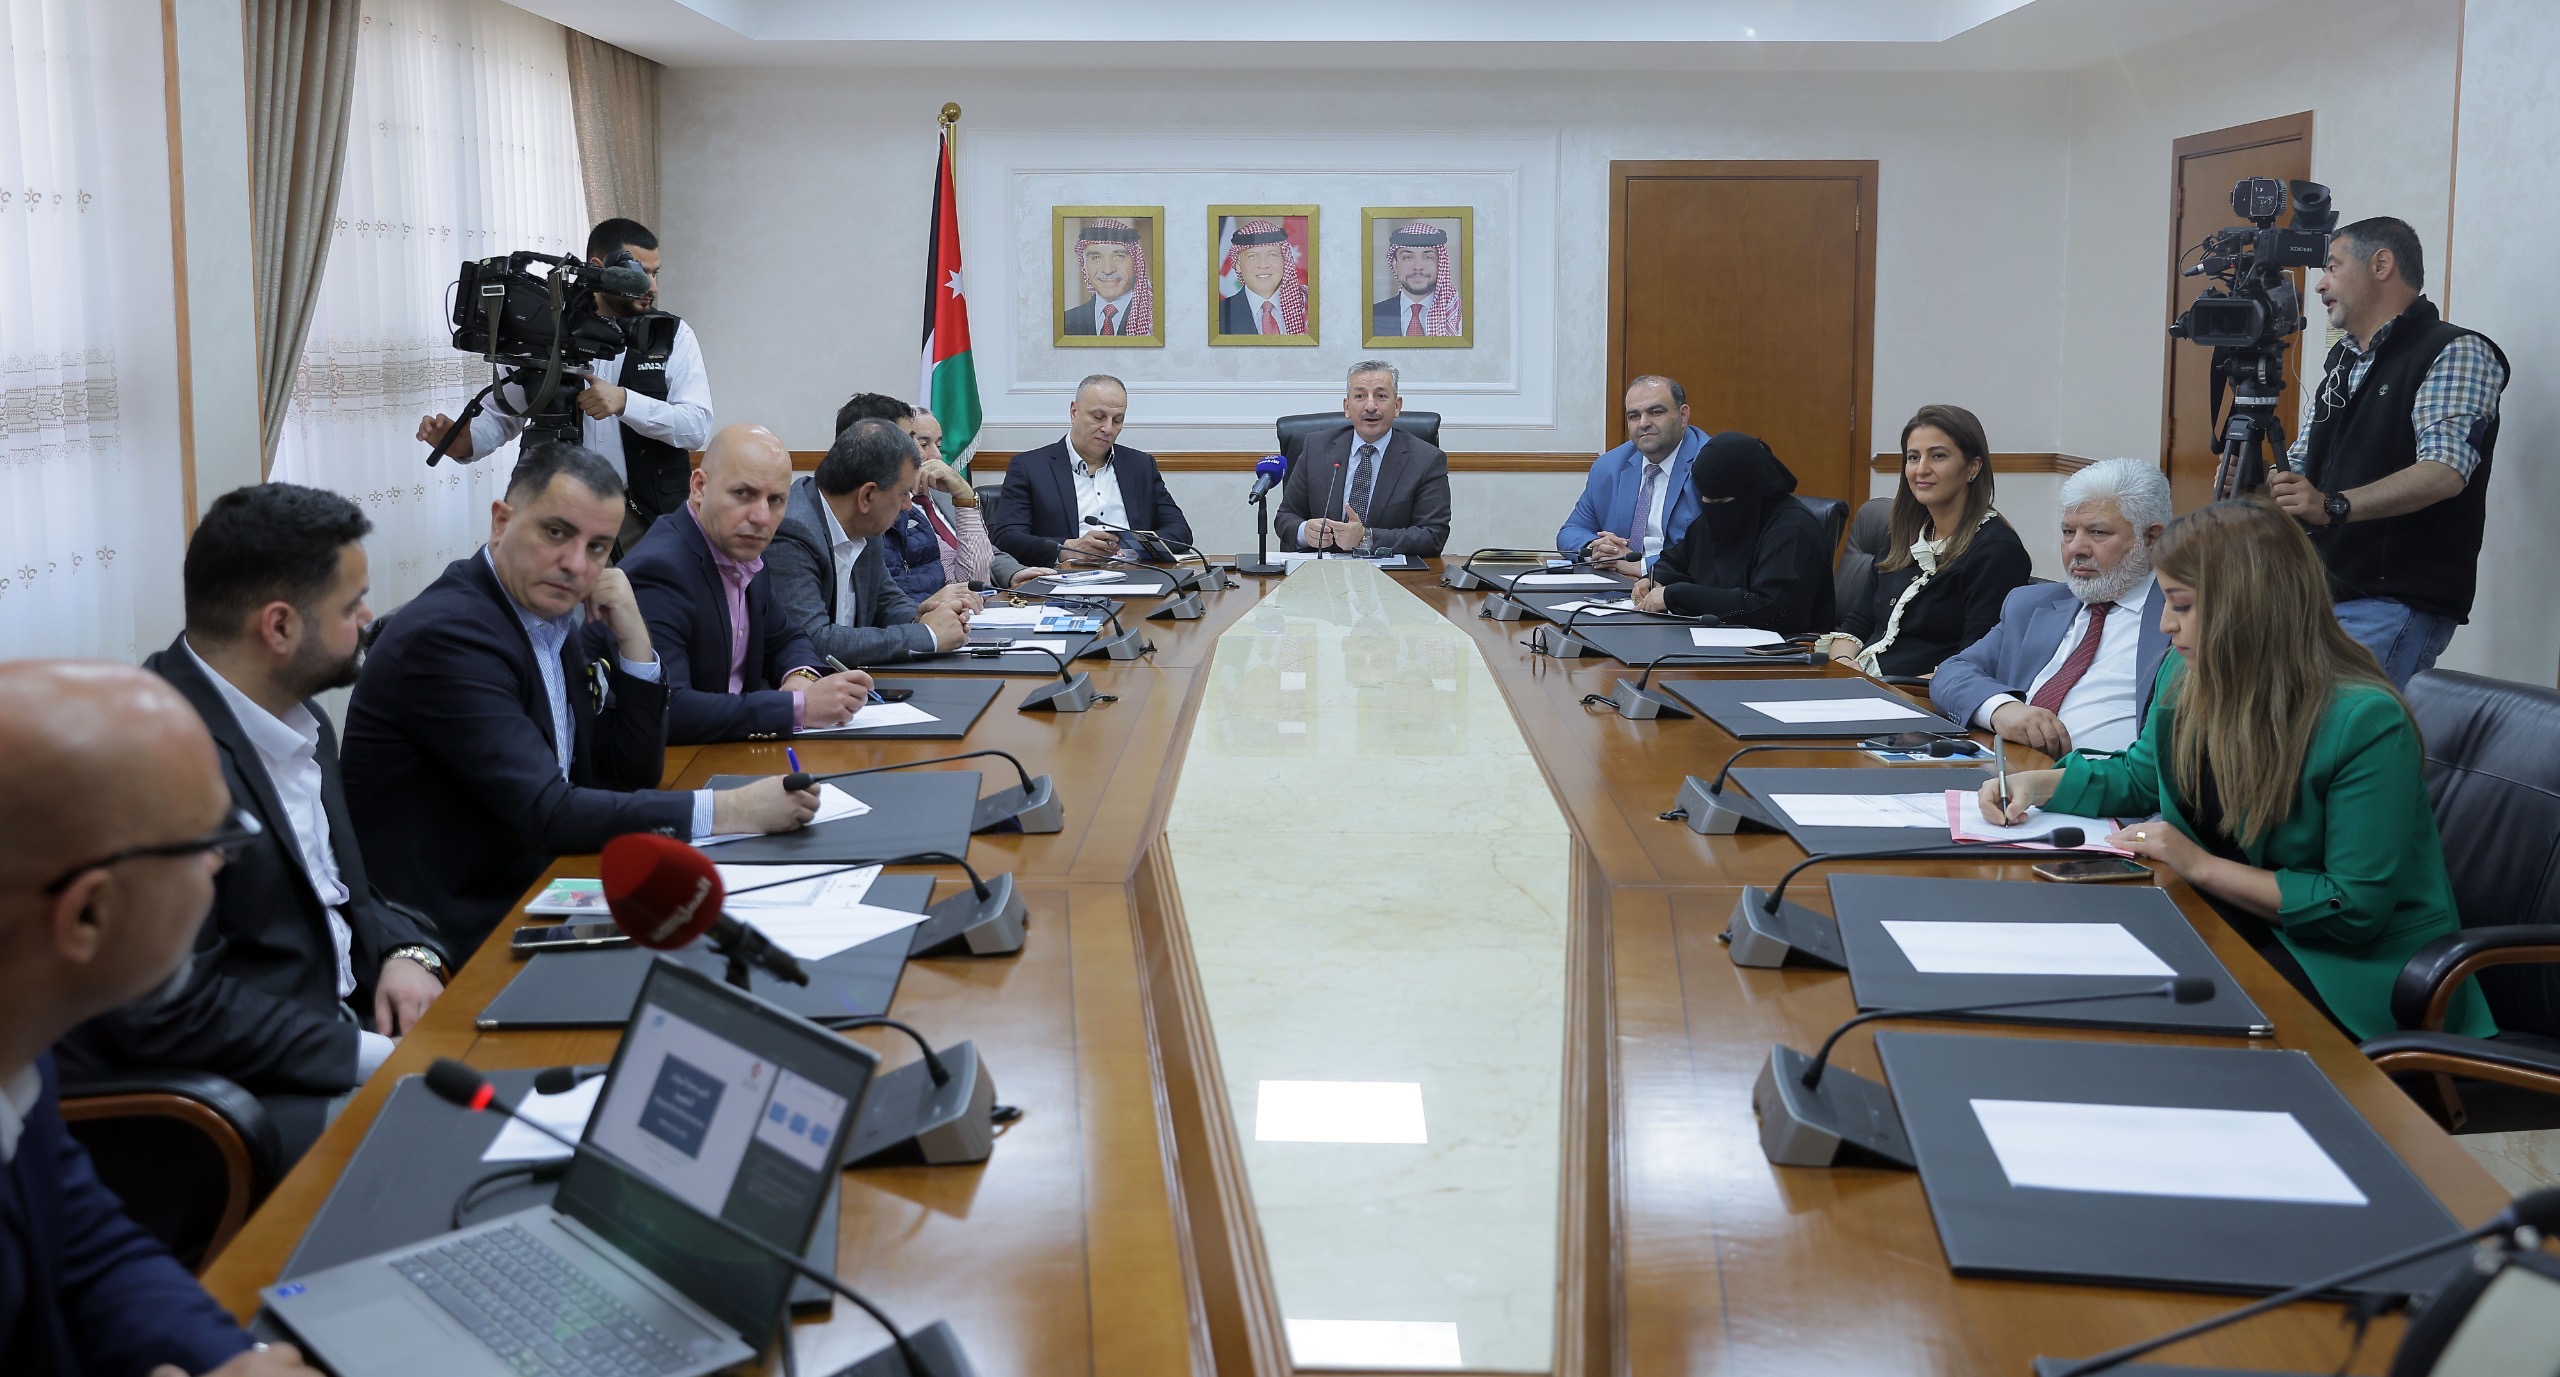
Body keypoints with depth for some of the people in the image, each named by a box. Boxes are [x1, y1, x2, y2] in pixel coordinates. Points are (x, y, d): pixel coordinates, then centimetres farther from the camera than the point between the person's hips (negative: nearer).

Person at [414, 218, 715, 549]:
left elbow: (697, 426, -11)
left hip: (650, 519, 0)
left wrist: (624, 401, -25)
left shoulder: (673, 336, -1)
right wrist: (465, 440, -15)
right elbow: (503, 415, 6)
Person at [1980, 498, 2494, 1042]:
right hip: (2229, 919, 7)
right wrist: (2038, 785, 4)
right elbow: (2141, 778, 21)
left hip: (2351, 969, -7)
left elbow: (2356, 906, -21)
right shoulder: (2187, 675, 1)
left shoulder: (2366, 721, -22)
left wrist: (2203, 867, -22)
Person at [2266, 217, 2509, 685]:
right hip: (2320, 594, 8)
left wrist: (2334, 505, -33)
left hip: (2396, 606, -8)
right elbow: (2302, 461, 27)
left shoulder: (2456, 353, -6)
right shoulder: (2342, 359, 21)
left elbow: (2444, 472, -21)